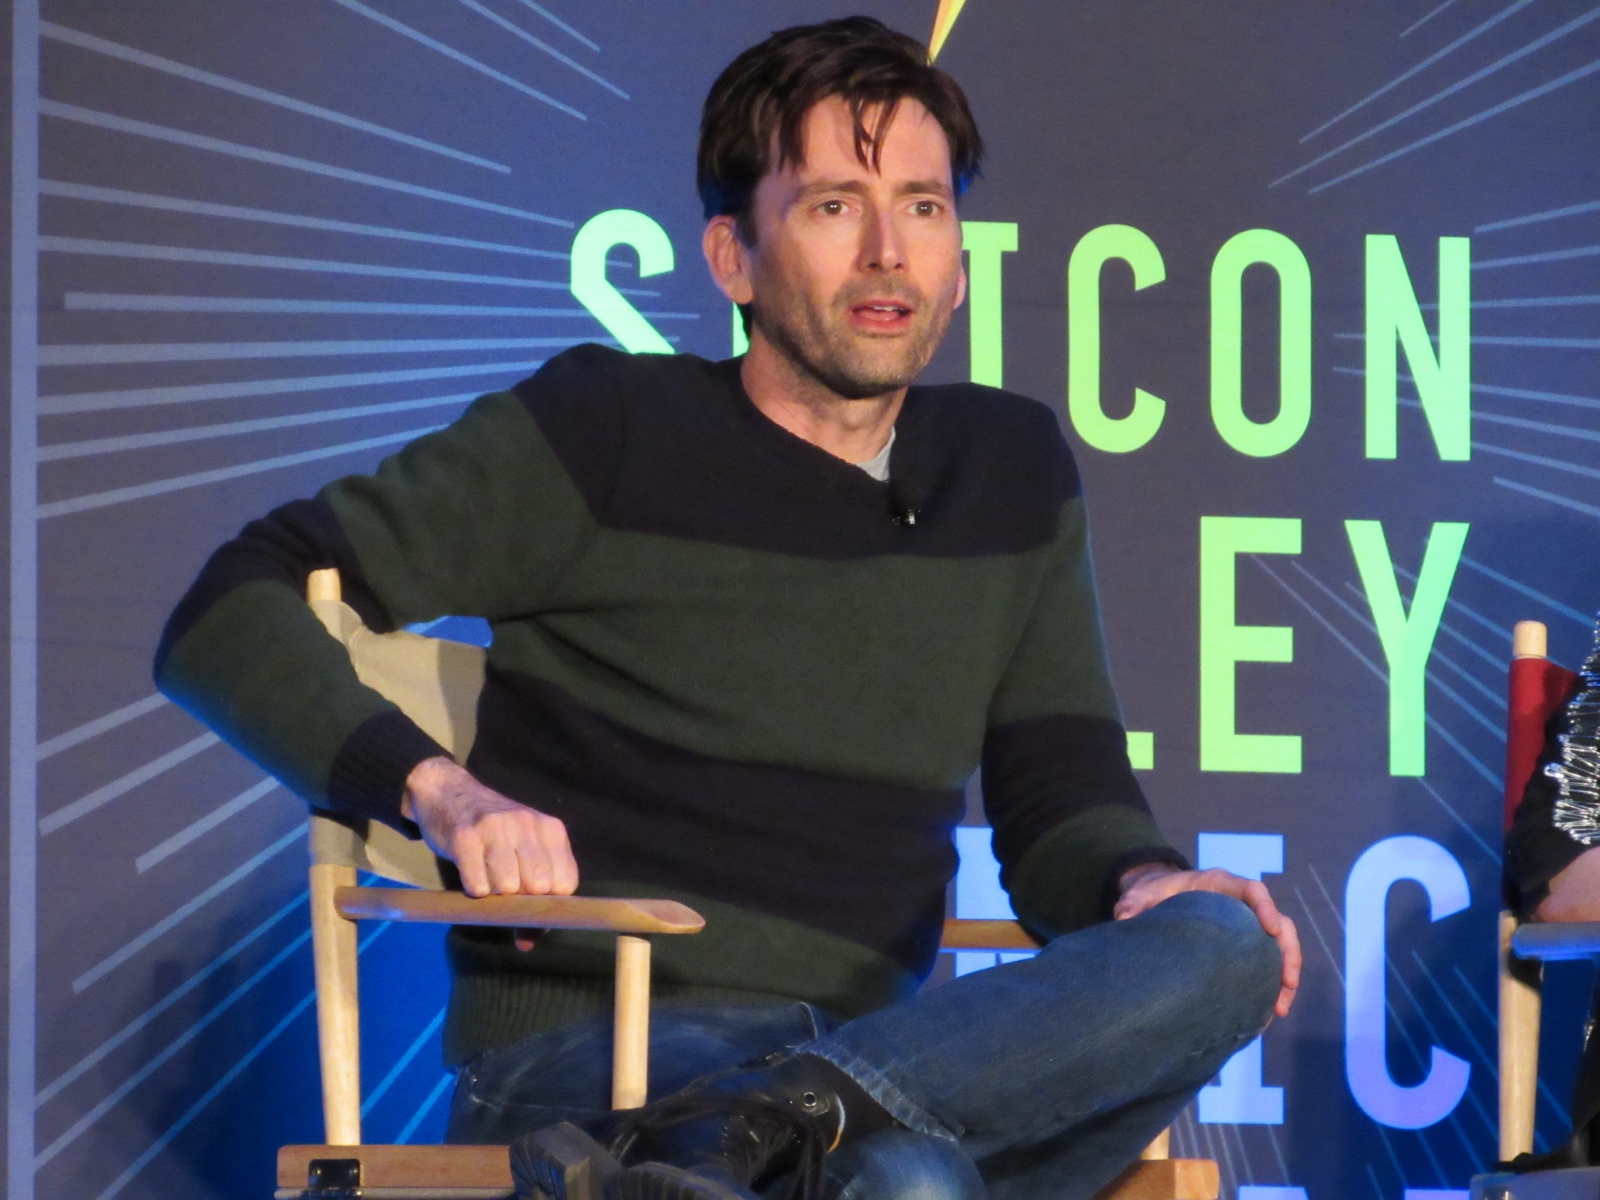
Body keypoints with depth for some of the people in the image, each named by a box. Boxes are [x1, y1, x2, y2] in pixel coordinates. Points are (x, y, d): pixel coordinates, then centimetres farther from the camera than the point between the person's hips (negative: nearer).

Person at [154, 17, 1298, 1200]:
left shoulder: (1011, 471, 19)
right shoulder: (608, 431, 4)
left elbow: (1065, 800, 17)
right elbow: (233, 613, 2)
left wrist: (1144, 881, -8)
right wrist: (435, 788, -16)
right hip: (577, 1049, -6)